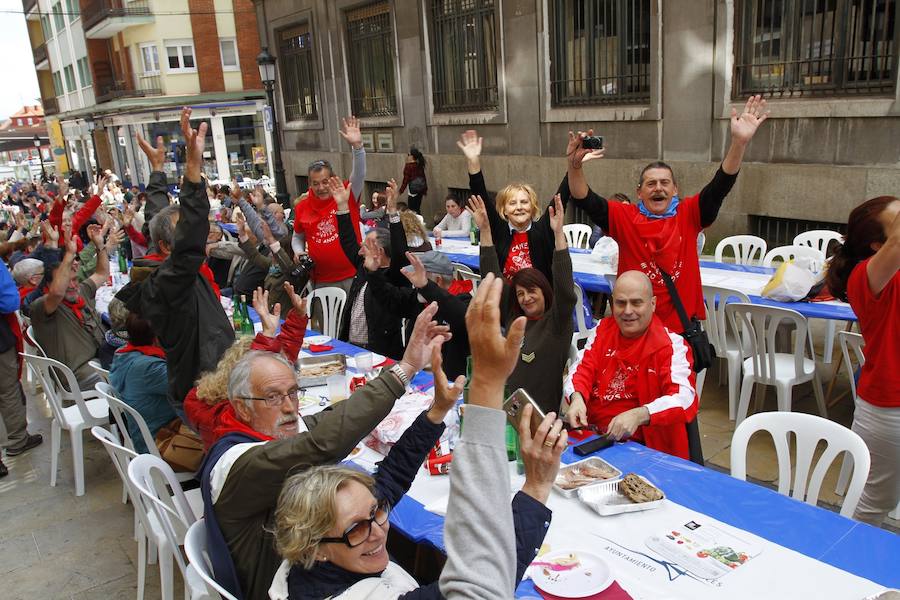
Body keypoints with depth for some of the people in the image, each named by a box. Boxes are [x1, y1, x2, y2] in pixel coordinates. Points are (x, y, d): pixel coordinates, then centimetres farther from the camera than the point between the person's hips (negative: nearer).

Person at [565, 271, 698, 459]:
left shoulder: (671, 344, -7)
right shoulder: (602, 329, 10)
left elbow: (684, 398, -19)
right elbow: (581, 370, 5)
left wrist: (638, 415, -37)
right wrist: (577, 398, -20)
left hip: (646, 446, -5)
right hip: (591, 432, 5)